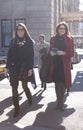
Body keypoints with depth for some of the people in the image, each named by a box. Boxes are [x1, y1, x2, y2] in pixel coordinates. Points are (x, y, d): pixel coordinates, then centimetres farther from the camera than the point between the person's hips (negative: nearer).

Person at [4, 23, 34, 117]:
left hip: (24, 68, -2)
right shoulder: (13, 41, 8)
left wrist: (30, 68, -9)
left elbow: (31, 56, -2)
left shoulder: (29, 41, 0)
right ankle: (16, 108, 10)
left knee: (24, 86, 7)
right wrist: (7, 67, 3)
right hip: (13, 67, 3)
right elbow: (9, 55, 7)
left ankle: (29, 98, 40)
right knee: (14, 88, 0)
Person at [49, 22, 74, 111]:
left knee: (62, 84, -4)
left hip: (64, 65, -3)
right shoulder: (53, 39, 10)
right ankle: (60, 102, 22)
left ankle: (60, 103, 10)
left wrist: (63, 53, -18)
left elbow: (71, 53, -1)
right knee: (57, 83, 7)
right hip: (55, 64, 3)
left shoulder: (69, 40, 1)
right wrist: (52, 53, -5)